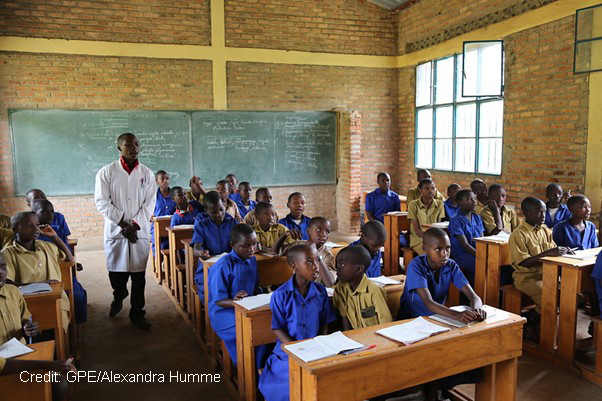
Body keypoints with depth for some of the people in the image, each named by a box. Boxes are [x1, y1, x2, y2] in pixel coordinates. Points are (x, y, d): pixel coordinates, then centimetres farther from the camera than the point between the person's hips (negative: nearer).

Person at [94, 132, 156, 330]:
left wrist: (134, 225, -11)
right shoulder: (106, 172, 0)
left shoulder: (147, 173, 4)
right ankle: (119, 297, 41)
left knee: (138, 275, 3)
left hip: (140, 232, 1)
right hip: (115, 231, 0)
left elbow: (149, 203, 0)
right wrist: (124, 224, -11)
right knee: (116, 271, 11)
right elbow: (102, 202, -6)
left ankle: (137, 313, 16)